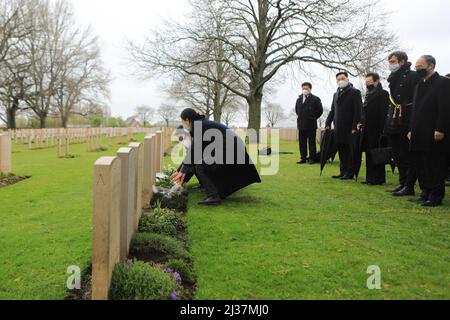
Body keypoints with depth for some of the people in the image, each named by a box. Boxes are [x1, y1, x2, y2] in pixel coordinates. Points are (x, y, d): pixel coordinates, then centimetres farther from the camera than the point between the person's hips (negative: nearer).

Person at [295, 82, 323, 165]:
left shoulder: (315, 99, -3)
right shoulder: (299, 99, 13)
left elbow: (320, 111, -2)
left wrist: (313, 118, 0)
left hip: (311, 125, -5)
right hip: (301, 125, 5)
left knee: (312, 143, 1)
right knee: (302, 143, 6)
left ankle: (312, 158, 5)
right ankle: (303, 158, 12)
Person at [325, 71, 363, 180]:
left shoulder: (355, 92, -2)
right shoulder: (336, 94, 20)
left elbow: (358, 111, -9)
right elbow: (332, 111, 22)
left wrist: (354, 127, -17)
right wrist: (328, 123, 11)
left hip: (349, 128, -6)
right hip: (338, 128, 7)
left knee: (349, 150, -3)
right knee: (341, 151, 9)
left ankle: (350, 173, 3)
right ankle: (343, 172, 16)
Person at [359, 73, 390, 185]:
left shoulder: (383, 94, -7)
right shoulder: (369, 94, 18)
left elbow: (383, 113, -14)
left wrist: (381, 129, -19)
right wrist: (361, 124, 9)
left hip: (376, 130, -8)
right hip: (368, 130, 8)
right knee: (369, 154, 11)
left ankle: (378, 179, 3)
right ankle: (370, 177, 18)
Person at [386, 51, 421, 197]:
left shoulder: (413, 76, -7)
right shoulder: (394, 77, 20)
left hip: (406, 123, -8)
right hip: (394, 123, 8)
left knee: (407, 156, -4)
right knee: (398, 156, 12)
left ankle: (409, 186, 3)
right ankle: (402, 183, 21)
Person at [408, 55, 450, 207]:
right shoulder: (420, 85, 19)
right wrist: (412, 130, 14)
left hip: (434, 134, -8)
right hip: (419, 135, 8)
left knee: (434, 165, -4)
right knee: (421, 165, 10)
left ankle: (436, 196, 2)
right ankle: (426, 193, 19)